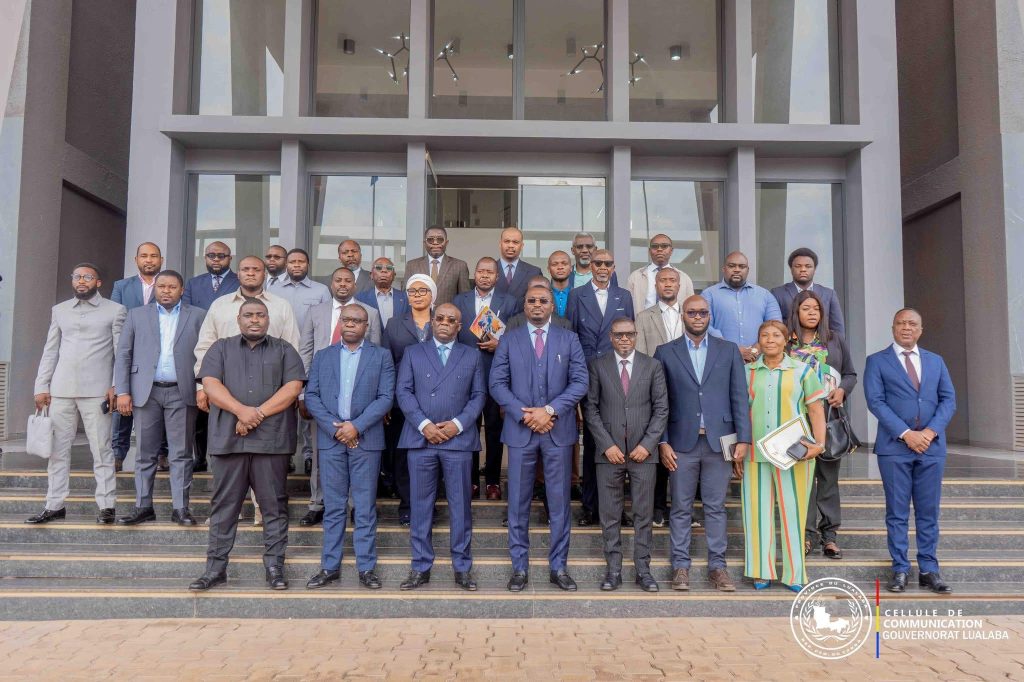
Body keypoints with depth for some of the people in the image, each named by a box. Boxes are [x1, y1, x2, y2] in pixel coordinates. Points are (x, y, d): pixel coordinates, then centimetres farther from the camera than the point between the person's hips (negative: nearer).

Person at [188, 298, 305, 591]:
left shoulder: (284, 350, 12)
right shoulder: (221, 348, 14)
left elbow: (292, 388, -1)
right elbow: (210, 385, 0)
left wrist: (258, 414, -11)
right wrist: (242, 410, -15)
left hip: (272, 439, -1)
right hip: (227, 439, 1)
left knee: (274, 506, 3)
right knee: (223, 505, 6)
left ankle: (274, 567, 11)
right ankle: (216, 568, 15)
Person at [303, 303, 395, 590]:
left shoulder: (381, 356, 6)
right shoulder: (322, 356, 12)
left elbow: (385, 397, -3)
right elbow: (311, 396, 4)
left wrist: (356, 426, -13)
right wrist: (334, 427, -9)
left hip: (366, 439, -2)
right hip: (330, 439, 2)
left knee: (365, 508, 3)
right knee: (333, 507, 8)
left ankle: (366, 568, 11)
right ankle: (330, 567, 16)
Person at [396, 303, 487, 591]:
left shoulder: (472, 355, 12)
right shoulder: (412, 353, 12)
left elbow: (479, 395, 6)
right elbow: (403, 392, 3)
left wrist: (457, 424, -8)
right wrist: (424, 425, -9)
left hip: (459, 439, 0)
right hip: (420, 438, 0)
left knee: (460, 505, 3)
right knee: (421, 505, 5)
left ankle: (462, 568, 13)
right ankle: (420, 567, 14)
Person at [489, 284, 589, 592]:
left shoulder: (569, 339, 6)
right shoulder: (509, 340, 7)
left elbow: (580, 382, -1)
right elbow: (498, 383, 0)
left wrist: (550, 410, -12)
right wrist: (525, 414, -11)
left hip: (558, 431, 0)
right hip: (520, 430, 0)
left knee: (559, 502, 6)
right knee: (518, 503, 6)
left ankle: (558, 566, 18)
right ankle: (520, 567, 17)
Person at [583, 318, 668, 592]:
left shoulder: (653, 366, 5)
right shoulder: (598, 366, 3)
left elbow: (661, 409, 3)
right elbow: (591, 408, 0)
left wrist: (647, 444, -7)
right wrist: (607, 445, -8)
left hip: (643, 451, 1)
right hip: (609, 452, 0)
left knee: (643, 514, 6)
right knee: (610, 515, 5)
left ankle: (643, 569, 17)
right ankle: (613, 569, 16)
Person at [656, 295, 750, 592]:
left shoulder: (729, 350, 8)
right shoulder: (665, 353, 5)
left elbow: (739, 397, 5)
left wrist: (743, 439, -2)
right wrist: (662, 442, -5)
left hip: (719, 441, 1)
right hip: (682, 442, -1)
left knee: (716, 507, 7)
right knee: (680, 508, 5)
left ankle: (717, 566, 16)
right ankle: (680, 566, 14)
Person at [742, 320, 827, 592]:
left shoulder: (802, 371, 7)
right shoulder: (747, 372, 10)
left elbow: (816, 411, 5)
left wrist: (819, 443, -8)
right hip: (755, 453, 1)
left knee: (793, 511, 2)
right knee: (758, 510, 3)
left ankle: (795, 574, 14)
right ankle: (762, 572, 15)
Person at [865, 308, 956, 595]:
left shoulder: (936, 361, 15)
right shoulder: (877, 361, 4)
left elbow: (948, 400, 7)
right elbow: (875, 401, -6)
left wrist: (931, 431, -9)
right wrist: (906, 433, -14)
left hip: (932, 446, 3)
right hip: (894, 447, -3)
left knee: (928, 512, 7)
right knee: (897, 513, 3)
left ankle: (929, 570, 16)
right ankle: (900, 569, 10)